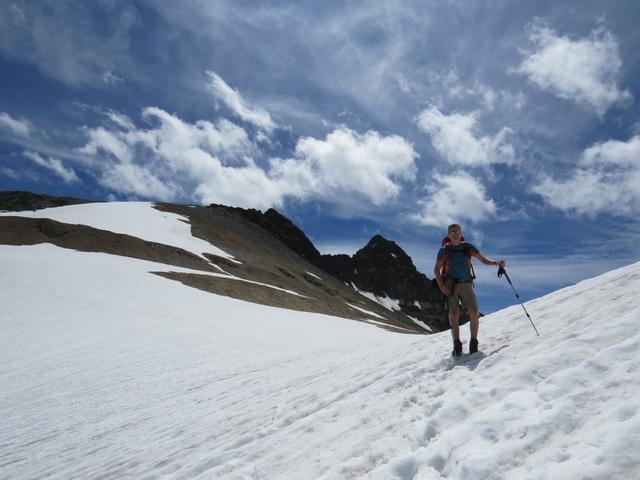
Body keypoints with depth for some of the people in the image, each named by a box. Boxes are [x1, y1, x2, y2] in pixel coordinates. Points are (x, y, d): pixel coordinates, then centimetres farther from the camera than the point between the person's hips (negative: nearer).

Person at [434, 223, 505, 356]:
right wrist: (441, 286, -10)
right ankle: (457, 346, -4)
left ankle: (473, 343, 2)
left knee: (474, 313, -11)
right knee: (454, 315, -8)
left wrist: (496, 262, -10)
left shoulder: (467, 247, 8)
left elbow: (483, 259, 10)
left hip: (466, 285, 2)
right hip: (450, 286, -2)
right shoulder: (445, 250, 3)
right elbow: (436, 269, 3)